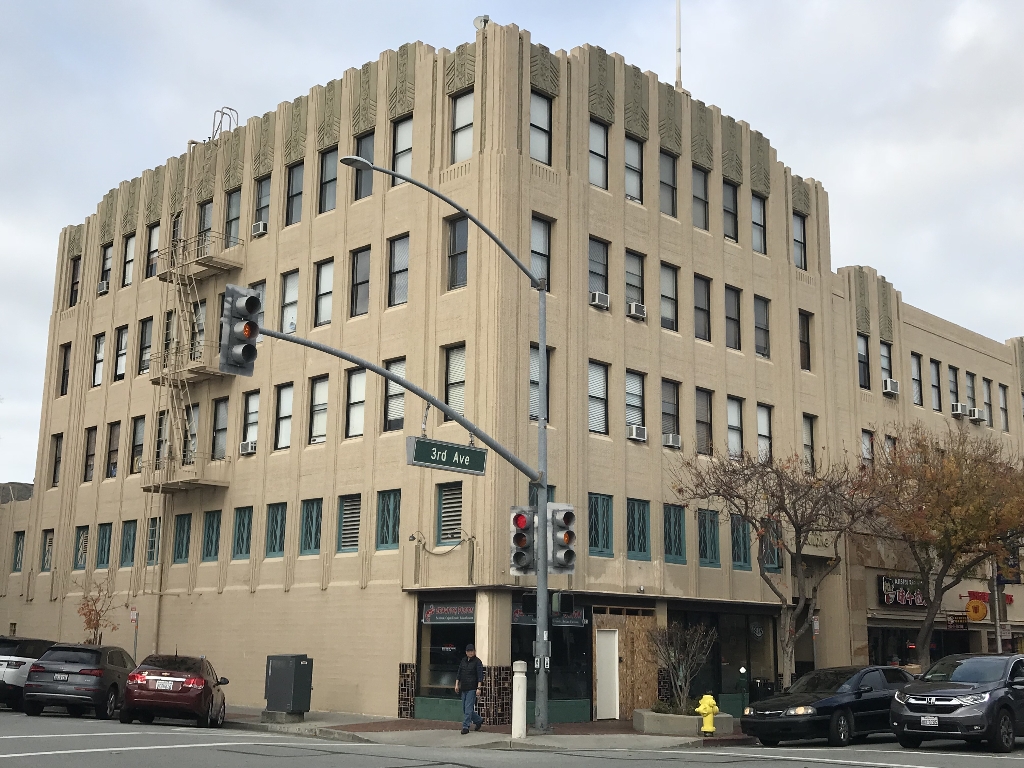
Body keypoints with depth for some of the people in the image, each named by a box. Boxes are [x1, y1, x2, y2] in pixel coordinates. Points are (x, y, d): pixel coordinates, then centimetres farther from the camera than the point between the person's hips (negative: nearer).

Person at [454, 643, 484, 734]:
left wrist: (479, 688, -18)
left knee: (468, 708, -10)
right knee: (465, 709, 11)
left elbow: (480, 676, -11)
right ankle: (479, 720, 28)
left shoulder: (477, 662, -6)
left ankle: (465, 727, -6)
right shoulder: (463, 661, 13)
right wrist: (457, 685, 8)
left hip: (472, 689, -7)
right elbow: (459, 673, 16)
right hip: (464, 688, 7)